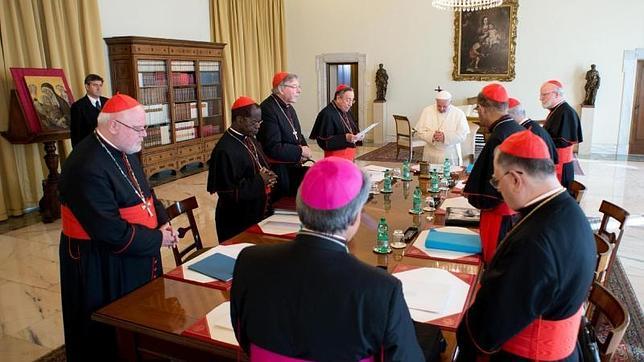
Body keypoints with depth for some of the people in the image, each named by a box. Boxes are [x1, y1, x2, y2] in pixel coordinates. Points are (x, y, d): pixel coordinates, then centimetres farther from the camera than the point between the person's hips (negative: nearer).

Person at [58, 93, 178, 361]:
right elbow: (111, 231, -29)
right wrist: (157, 239, -18)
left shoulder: (125, 151, 3)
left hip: (137, 257, 9)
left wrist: (163, 222, -4)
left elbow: (144, 193, 13)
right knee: (113, 335, 11)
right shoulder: (87, 167, -27)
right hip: (102, 267, -9)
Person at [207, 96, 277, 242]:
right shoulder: (225, 150, -22)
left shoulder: (250, 140, 6)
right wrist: (259, 182, -22)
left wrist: (267, 178, -4)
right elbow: (228, 192, -22)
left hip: (256, 214, 8)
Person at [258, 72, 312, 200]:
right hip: (280, 172, -8)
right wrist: (300, 151, -13)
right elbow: (274, 148, -23)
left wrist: (305, 148, 1)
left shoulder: (289, 107, 13)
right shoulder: (268, 109, -17)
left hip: (293, 166, 9)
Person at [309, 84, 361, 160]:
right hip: (336, 157, -8)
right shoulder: (327, 114, -13)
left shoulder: (346, 113, 14)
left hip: (349, 156, 8)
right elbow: (324, 141, -18)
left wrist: (357, 136, 1)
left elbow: (353, 131, 25)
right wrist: (345, 138, -26)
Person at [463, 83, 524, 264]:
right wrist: (476, 184, 14)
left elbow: (490, 196, -23)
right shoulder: (521, 131, 1)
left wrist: (470, 193, -3)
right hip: (518, 212, 9)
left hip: (501, 219, -8)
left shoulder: (497, 140, -24)